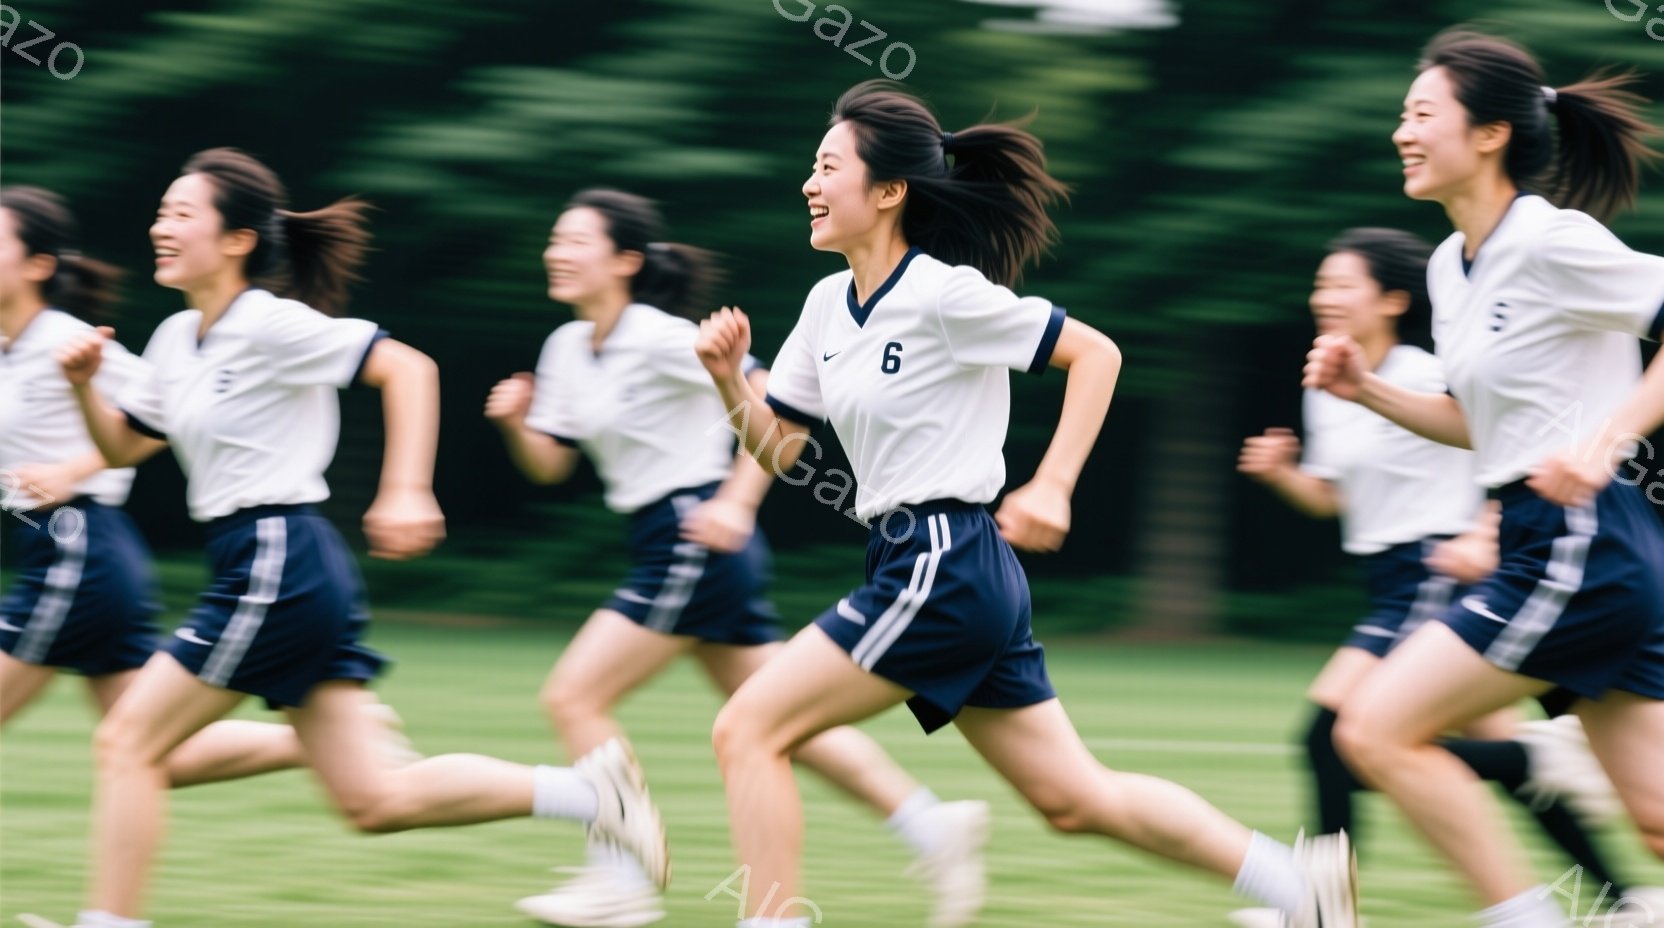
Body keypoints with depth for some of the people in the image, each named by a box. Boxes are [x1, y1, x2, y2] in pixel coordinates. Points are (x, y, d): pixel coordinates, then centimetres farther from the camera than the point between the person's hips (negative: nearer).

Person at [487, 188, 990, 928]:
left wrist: (736, 502, -24)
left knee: (574, 698, -9)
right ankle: (935, 826, 13)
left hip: (699, 538, -9)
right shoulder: (568, 348, 10)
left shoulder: (660, 339, -14)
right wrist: (516, 423, -3)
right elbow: (549, 464, 17)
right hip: (666, 546, 9)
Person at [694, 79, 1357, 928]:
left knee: (747, 730, -11)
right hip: (917, 566, 9)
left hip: (943, 570, -9)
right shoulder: (829, 305, 11)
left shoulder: (945, 294, -13)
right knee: (1076, 799, 12)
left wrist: (1053, 486, -13)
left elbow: (1095, 353, -8)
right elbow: (775, 446, 16)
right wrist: (730, 378, -3)